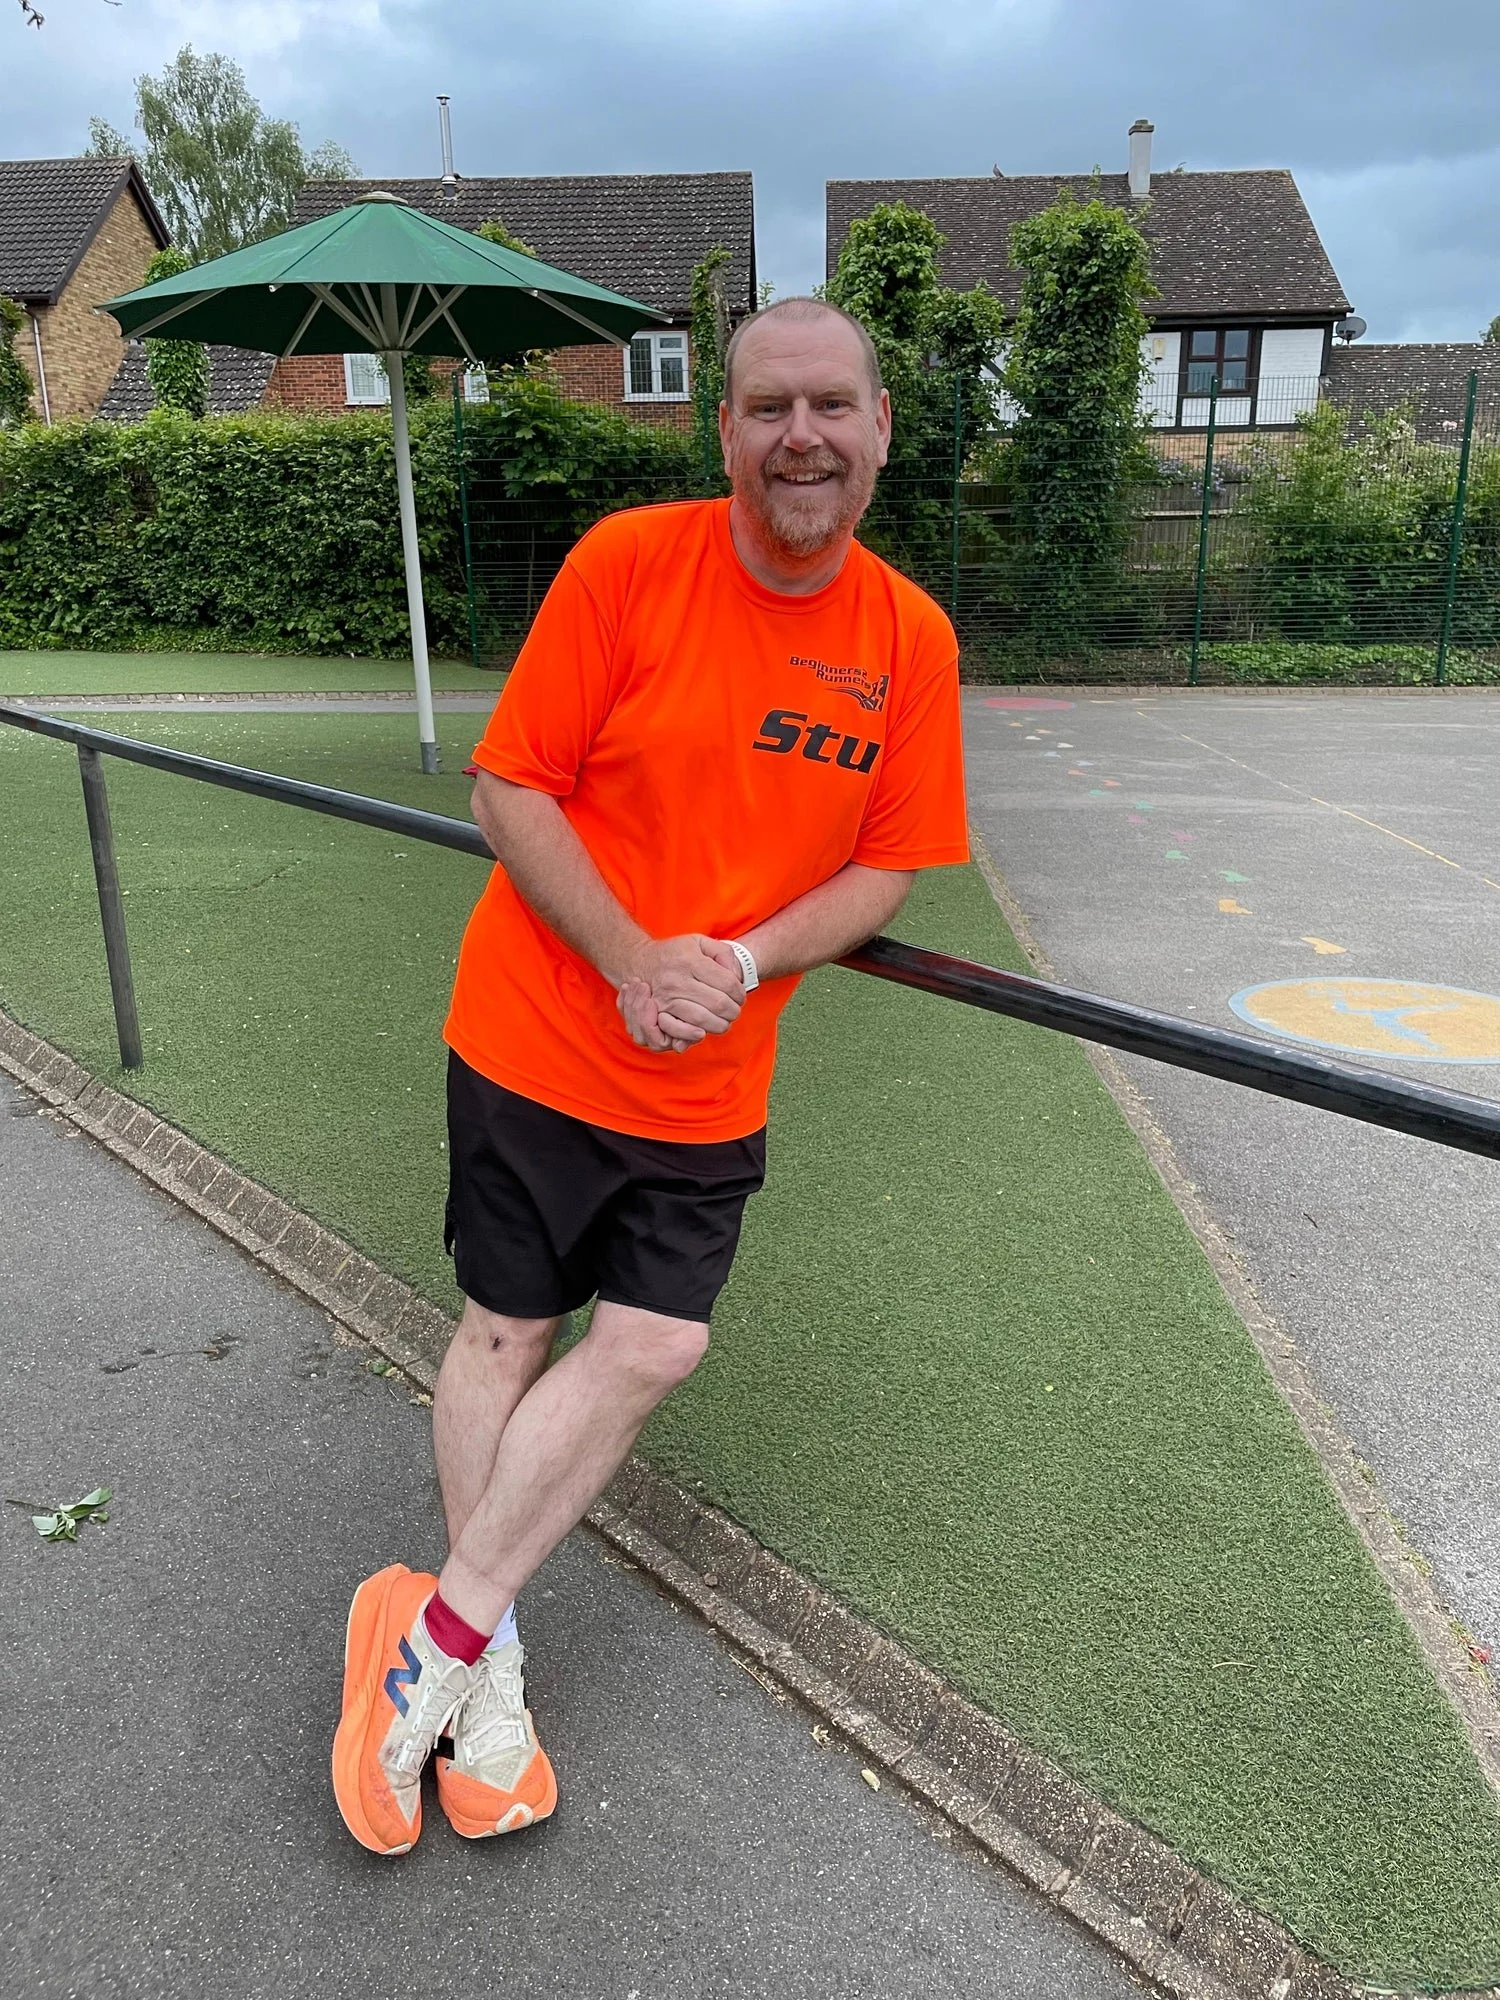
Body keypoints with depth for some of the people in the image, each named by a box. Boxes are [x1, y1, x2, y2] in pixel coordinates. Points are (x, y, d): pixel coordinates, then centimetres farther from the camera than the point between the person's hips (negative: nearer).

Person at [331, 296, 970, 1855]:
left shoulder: (911, 639, -1)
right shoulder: (628, 562, -11)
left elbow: (887, 864, 2)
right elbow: (510, 787, -10)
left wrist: (739, 961, -15)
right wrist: (635, 963, -19)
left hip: (710, 1084, 3)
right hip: (536, 1038, -2)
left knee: (649, 1347, 0)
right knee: (508, 1329, 9)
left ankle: (436, 1633, 19)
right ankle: (474, 1653, 29)